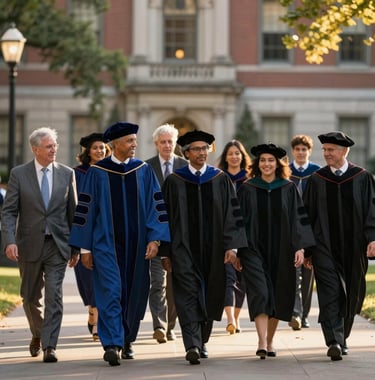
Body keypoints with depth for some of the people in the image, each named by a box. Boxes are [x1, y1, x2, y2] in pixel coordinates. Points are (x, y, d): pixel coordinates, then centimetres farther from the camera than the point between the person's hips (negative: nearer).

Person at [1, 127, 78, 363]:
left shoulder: (67, 174, 4)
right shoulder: (19, 174, -1)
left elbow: (73, 212, 8)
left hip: (58, 246, 0)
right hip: (29, 245, 0)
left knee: (54, 296, -10)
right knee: (30, 297, 13)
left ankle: (49, 346, -10)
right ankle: (38, 335, 38)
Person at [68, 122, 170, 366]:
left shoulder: (144, 171, 4)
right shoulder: (97, 172, -2)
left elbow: (155, 206, 2)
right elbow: (86, 209, 1)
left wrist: (155, 238, -9)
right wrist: (85, 247, 0)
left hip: (136, 245, 3)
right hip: (106, 243, -3)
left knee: (134, 294, 9)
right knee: (111, 292, -12)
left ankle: (127, 341, 25)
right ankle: (111, 345, -17)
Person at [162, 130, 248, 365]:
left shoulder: (221, 180, 5)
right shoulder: (174, 182, 3)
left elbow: (232, 213, 2)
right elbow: (166, 216, 4)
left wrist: (231, 246, -8)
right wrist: (166, 252, 0)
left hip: (213, 248, 2)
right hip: (184, 249, -2)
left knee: (210, 296, 10)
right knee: (188, 296, -12)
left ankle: (202, 341, 27)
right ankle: (192, 346, -19)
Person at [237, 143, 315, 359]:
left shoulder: (289, 189, 5)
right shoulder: (247, 189, 3)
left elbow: (298, 218, 3)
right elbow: (240, 220, 4)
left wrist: (300, 247, -6)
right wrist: (238, 251, -1)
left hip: (281, 250, 2)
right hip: (254, 249, -2)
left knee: (278, 297, 6)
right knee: (260, 294, -13)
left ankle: (270, 341, 20)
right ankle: (262, 343, -20)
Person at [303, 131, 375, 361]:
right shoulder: (317, 180, 5)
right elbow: (308, 214, 7)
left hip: (353, 247, 1)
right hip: (325, 246, -1)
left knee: (351, 294, 10)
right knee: (330, 293, -12)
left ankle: (342, 337, 29)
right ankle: (335, 342, -21)